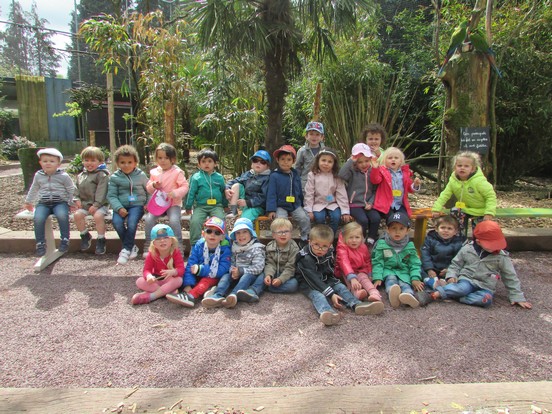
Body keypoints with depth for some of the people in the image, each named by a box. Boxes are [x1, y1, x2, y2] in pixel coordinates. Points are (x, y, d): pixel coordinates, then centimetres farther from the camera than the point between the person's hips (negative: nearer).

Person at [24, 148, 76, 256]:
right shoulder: (38, 175, 10)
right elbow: (33, 190, 26)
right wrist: (28, 202, 34)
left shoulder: (63, 176, -1)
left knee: (62, 215, -34)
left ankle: (64, 240, -20)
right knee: (38, 218, -25)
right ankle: (40, 244, -12)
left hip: (60, 202, -3)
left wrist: (72, 202, 5)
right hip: (43, 203, 3)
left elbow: (71, 189, 9)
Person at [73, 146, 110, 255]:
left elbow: (101, 191, -14)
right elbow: (77, 189, 20)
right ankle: (85, 236, 5)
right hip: (84, 203, 6)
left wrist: (96, 205, -20)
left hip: (99, 204, -6)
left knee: (98, 215, -31)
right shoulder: (81, 175, 17)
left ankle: (101, 239, -15)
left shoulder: (102, 175, -6)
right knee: (77, 214, -18)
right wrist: (77, 199, 1)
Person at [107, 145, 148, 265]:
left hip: (137, 205, -2)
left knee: (132, 222, -30)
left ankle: (126, 249, -12)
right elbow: (111, 195, 2)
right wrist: (119, 208, -14)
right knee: (116, 221, -27)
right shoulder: (114, 177, 5)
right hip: (121, 206, 2)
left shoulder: (141, 175, 5)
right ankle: (132, 246, -7)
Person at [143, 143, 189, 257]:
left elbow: (185, 186, -8)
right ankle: (148, 247, -3)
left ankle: (178, 247, -14)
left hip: (173, 203, -4)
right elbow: (148, 188, 17)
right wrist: (153, 185, -7)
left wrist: (176, 193, -25)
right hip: (157, 203, 4)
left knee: (174, 220, -30)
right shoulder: (154, 172, 10)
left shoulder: (177, 172, -5)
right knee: (148, 219, -17)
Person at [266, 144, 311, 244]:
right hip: (280, 206, -4)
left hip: (295, 205, 4)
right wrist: (271, 210, -14)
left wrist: (302, 205, 21)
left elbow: (300, 192, 19)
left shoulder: (296, 175, 9)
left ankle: (306, 239, 4)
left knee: (305, 219, -12)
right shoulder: (274, 176, -7)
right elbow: (271, 194, -9)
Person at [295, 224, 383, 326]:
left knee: (341, 287, -13)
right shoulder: (305, 258, -25)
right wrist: (331, 294, -33)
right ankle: (327, 312, -61)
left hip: (326, 281, 7)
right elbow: (314, 280, -29)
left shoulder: (329, 252, -2)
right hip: (308, 284, -7)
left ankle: (356, 305, -32)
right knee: (318, 295, -33)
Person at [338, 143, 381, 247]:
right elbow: (341, 175, -25)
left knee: (376, 218, -21)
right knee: (363, 220, -26)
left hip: (368, 204, 3)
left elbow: (375, 190, 10)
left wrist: (371, 203, -5)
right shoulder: (352, 171, -2)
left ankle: (371, 242, -2)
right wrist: (351, 160, -19)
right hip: (355, 204, -3)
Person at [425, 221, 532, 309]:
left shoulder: (501, 256, -1)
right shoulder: (467, 249, -1)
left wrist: (518, 297, 4)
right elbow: (455, 264, 11)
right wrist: (451, 276, -8)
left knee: (486, 299, -35)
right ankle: (438, 292, -38)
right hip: (467, 280, -1)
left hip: (486, 287, 1)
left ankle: (452, 296, -33)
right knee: (463, 288, -38)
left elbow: (510, 277, 6)